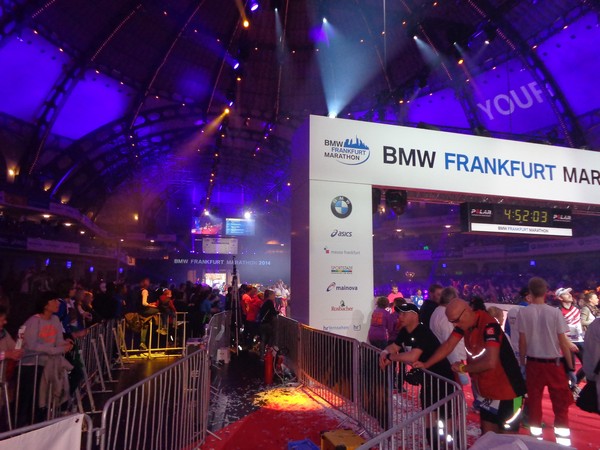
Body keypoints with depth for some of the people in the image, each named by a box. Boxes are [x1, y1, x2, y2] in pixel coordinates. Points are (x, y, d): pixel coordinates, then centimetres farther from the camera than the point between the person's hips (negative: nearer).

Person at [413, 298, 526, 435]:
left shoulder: (489, 326, -29)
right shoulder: (464, 322, -3)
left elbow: (490, 362, -36)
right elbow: (448, 345, 2)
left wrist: (463, 368, -20)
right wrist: (425, 364, -4)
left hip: (506, 391, -7)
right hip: (486, 390, 7)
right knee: (487, 435, 15)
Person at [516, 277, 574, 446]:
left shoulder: (523, 313, -7)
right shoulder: (555, 312, -9)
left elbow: (522, 342, -3)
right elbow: (563, 343, -7)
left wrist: (522, 363, 9)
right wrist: (571, 367, 3)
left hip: (533, 363, 1)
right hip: (554, 363, -1)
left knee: (534, 403, 12)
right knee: (561, 404, 11)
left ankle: (536, 438, 22)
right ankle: (563, 441, 14)